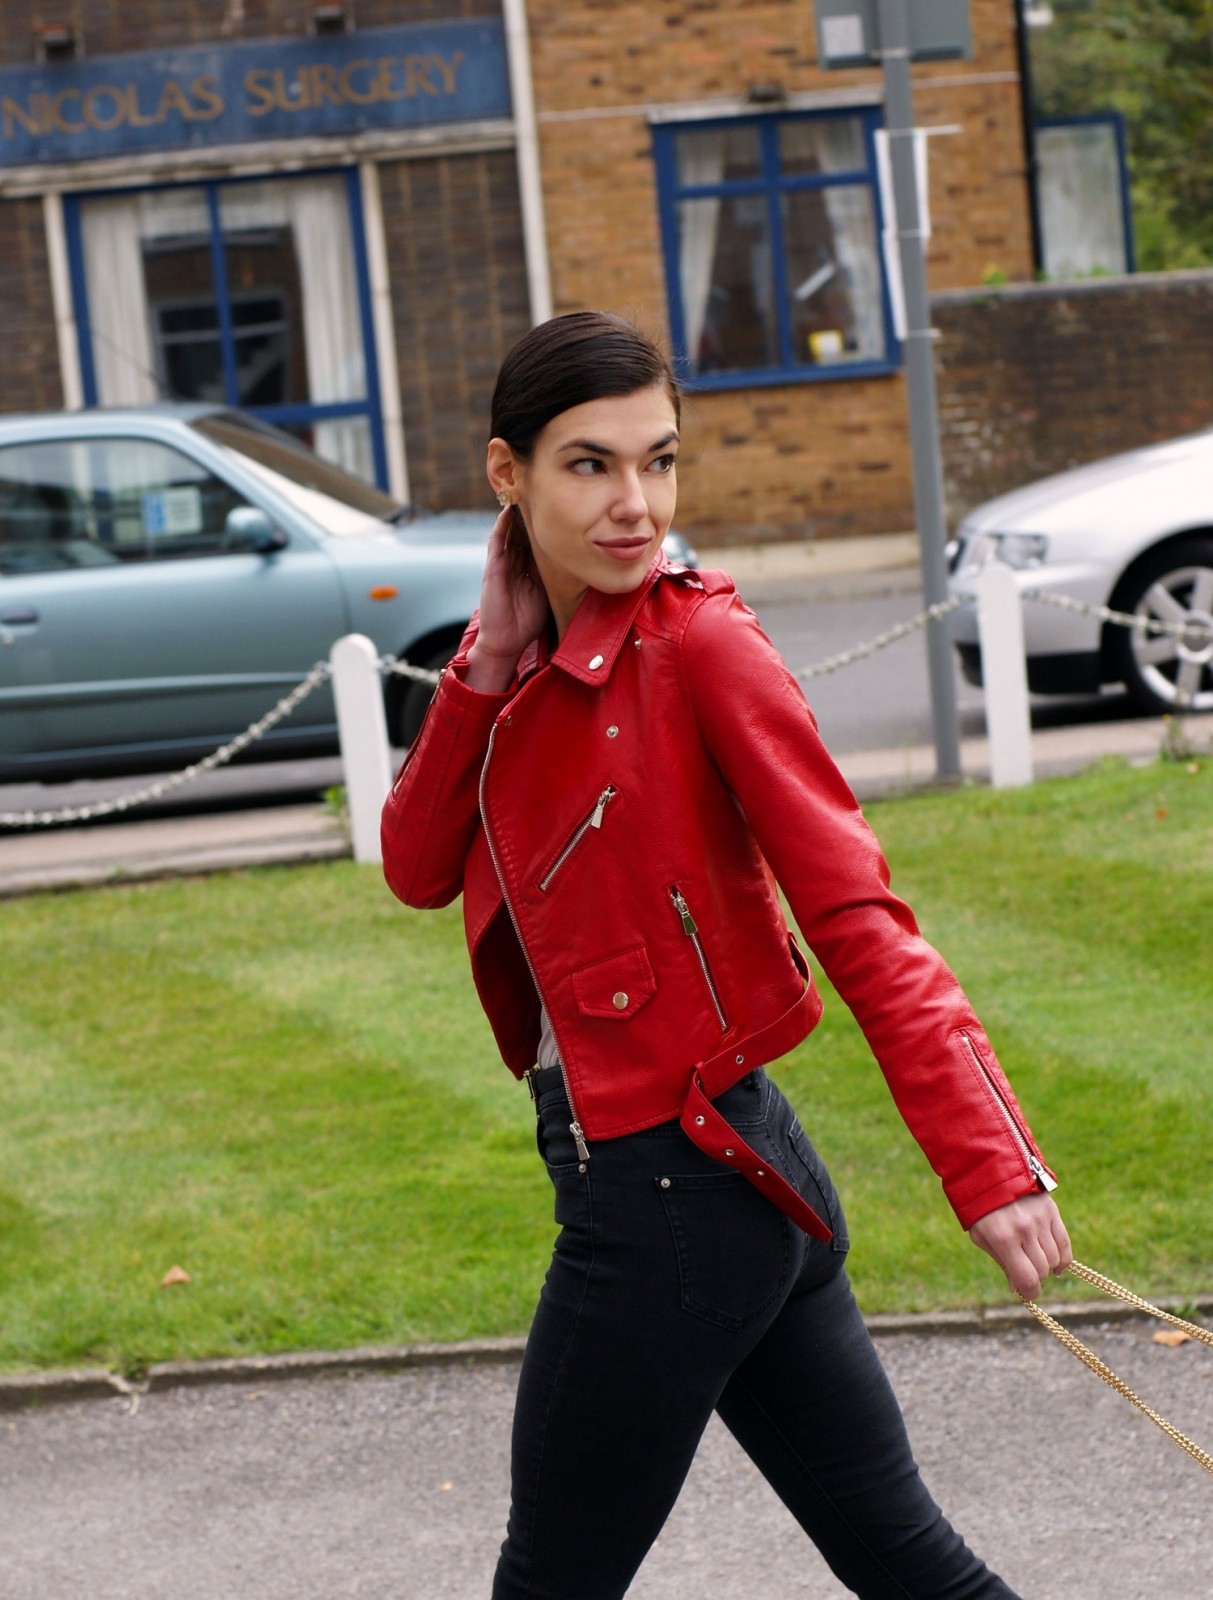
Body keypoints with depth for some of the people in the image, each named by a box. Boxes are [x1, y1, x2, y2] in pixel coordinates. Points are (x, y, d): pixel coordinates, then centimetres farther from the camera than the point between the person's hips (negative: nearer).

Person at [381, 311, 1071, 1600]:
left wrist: (988, 1165, -29)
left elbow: (856, 916, -21)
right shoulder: (542, 661, 9)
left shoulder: (698, 643, -14)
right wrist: (487, 667, -7)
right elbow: (419, 868, 5)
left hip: (676, 1192, -8)